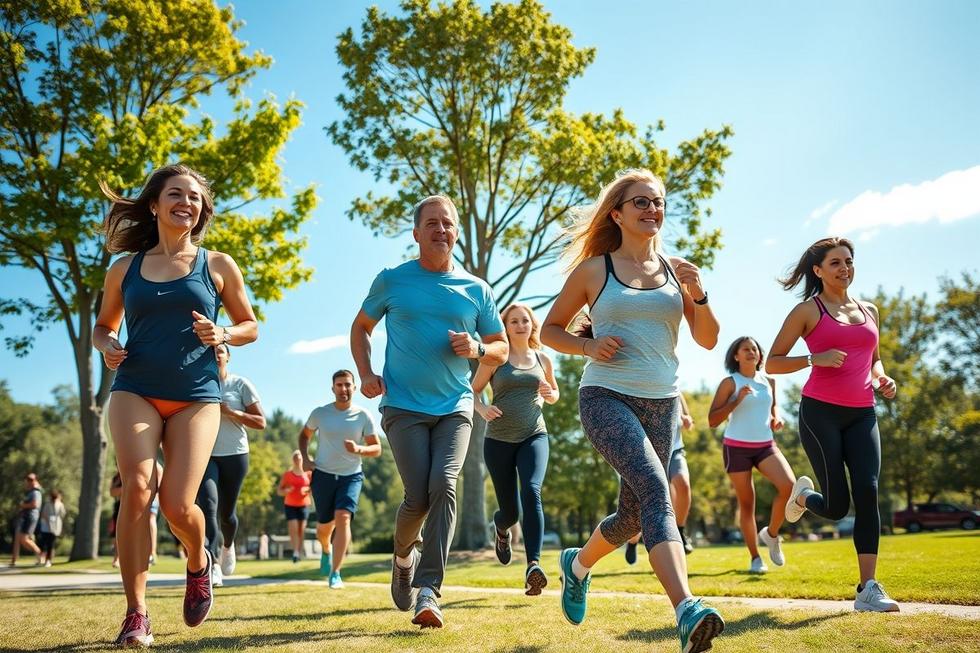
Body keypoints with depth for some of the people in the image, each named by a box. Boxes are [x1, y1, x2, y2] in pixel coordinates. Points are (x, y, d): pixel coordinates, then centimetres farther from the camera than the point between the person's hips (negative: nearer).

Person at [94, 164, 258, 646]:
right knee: (136, 486, -20)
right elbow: (103, 325, 20)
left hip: (196, 397, -1)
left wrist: (222, 334, -10)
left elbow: (250, 326, 12)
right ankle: (136, 615, -10)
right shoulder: (125, 267, 9)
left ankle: (199, 562, 26)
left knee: (177, 505, -10)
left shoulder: (218, 266, 6)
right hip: (135, 392, 1)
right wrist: (107, 346, -3)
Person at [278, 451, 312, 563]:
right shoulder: (287, 474, 4)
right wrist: (286, 491, -16)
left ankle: (299, 553, 6)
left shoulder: (308, 473, 4)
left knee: (301, 530, -1)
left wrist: (307, 489, -14)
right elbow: (279, 491, 6)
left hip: (303, 505, 1)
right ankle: (295, 553, -18)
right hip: (290, 505, -1)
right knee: (293, 529, -14)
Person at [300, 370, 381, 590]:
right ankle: (326, 550, 44)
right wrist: (305, 458, 2)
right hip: (323, 474, 1)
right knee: (325, 525, 6)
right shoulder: (320, 413, 0)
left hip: (351, 475, -1)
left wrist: (359, 449, -20)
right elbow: (304, 435, 18)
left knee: (343, 518, -20)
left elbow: (377, 449, 0)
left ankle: (335, 574, -16)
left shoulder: (363, 416, -2)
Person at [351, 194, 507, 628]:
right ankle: (403, 556, 23)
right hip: (404, 406, -1)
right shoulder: (392, 280, 3)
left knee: (444, 485, -18)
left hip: (455, 407, 1)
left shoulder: (476, 290, 7)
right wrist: (365, 373, 0)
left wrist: (478, 348, -9)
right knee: (418, 496, -10)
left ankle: (428, 591, -14)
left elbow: (502, 349, 14)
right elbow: (361, 326, 17)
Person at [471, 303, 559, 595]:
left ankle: (533, 566, -33)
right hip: (499, 440, -1)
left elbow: (554, 395, 22)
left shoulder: (543, 359, 8)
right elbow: (473, 391, 7)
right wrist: (482, 409, -13)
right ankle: (501, 529, 44)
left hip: (534, 436, 1)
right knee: (511, 510, 4)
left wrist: (549, 394, -2)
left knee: (531, 492, -26)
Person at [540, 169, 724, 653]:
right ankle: (687, 612, -35)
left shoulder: (676, 269, 10)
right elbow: (550, 329, 9)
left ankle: (577, 564, 42)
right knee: (654, 489, -28)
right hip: (606, 397, -5)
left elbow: (708, 340, 8)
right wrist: (587, 345, -10)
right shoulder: (593, 270, 1)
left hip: (662, 403, 5)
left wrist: (699, 295, -10)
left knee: (634, 515, 11)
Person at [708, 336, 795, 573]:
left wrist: (776, 418, 4)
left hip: (765, 445, 4)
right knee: (747, 504, 2)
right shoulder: (730, 383, -6)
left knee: (788, 485, -19)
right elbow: (712, 420, -10)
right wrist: (737, 400, -19)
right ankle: (755, 558, 15)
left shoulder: (769, 381, 8)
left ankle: (771, 534, 5)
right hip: (737, 447, -3)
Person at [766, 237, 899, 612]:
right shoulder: (808, 311, 2)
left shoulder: (869, 311, 17)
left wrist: (882, 378, 9)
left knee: (867, 492, -13)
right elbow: (772, 363, -1)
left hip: (862, 415, 4)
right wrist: (815, 359, -16)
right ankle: (802, 496, 31)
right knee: (836, 506, -6)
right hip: (821, 412, -4)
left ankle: (868, 589, -9)